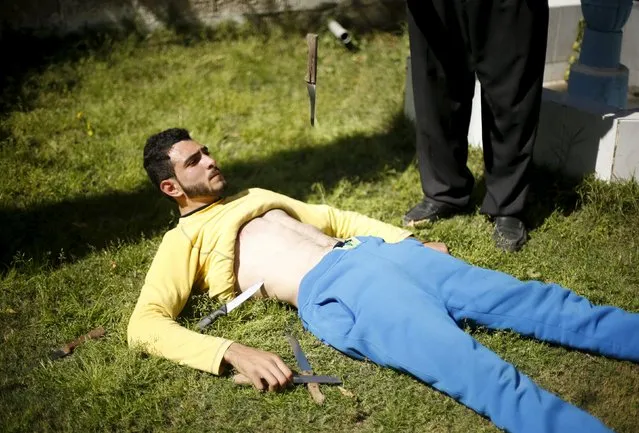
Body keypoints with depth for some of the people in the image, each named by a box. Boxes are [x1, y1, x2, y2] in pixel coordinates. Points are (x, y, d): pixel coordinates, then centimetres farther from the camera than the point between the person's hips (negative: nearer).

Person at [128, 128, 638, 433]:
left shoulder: (255, 197, 30)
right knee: (476, 371, -28)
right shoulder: (183, 241, 9)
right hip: (332, 291, -8)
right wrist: (234, 352, -23)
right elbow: (145, 324, -5)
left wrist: (410, 242, 21)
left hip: (375, 249, 8)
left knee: (525, 298, -3)